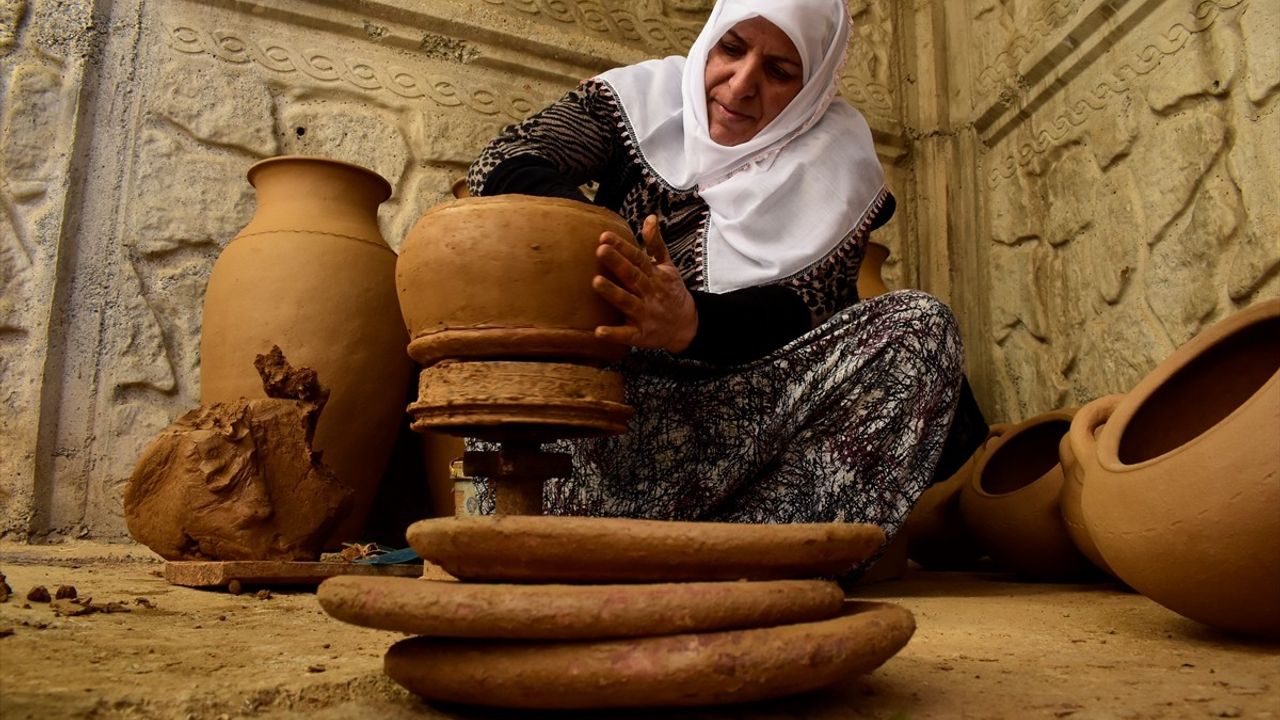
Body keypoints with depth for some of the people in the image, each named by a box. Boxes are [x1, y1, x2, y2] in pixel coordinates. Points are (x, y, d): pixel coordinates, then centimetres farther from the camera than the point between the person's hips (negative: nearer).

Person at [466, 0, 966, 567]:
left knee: (920, 327, -22)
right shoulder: (644, 95, 3)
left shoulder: (837, 163, 3)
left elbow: (805, 310, -11)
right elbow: (500, 165, -8)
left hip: (752, 401, 1)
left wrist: (694, 322, -34)